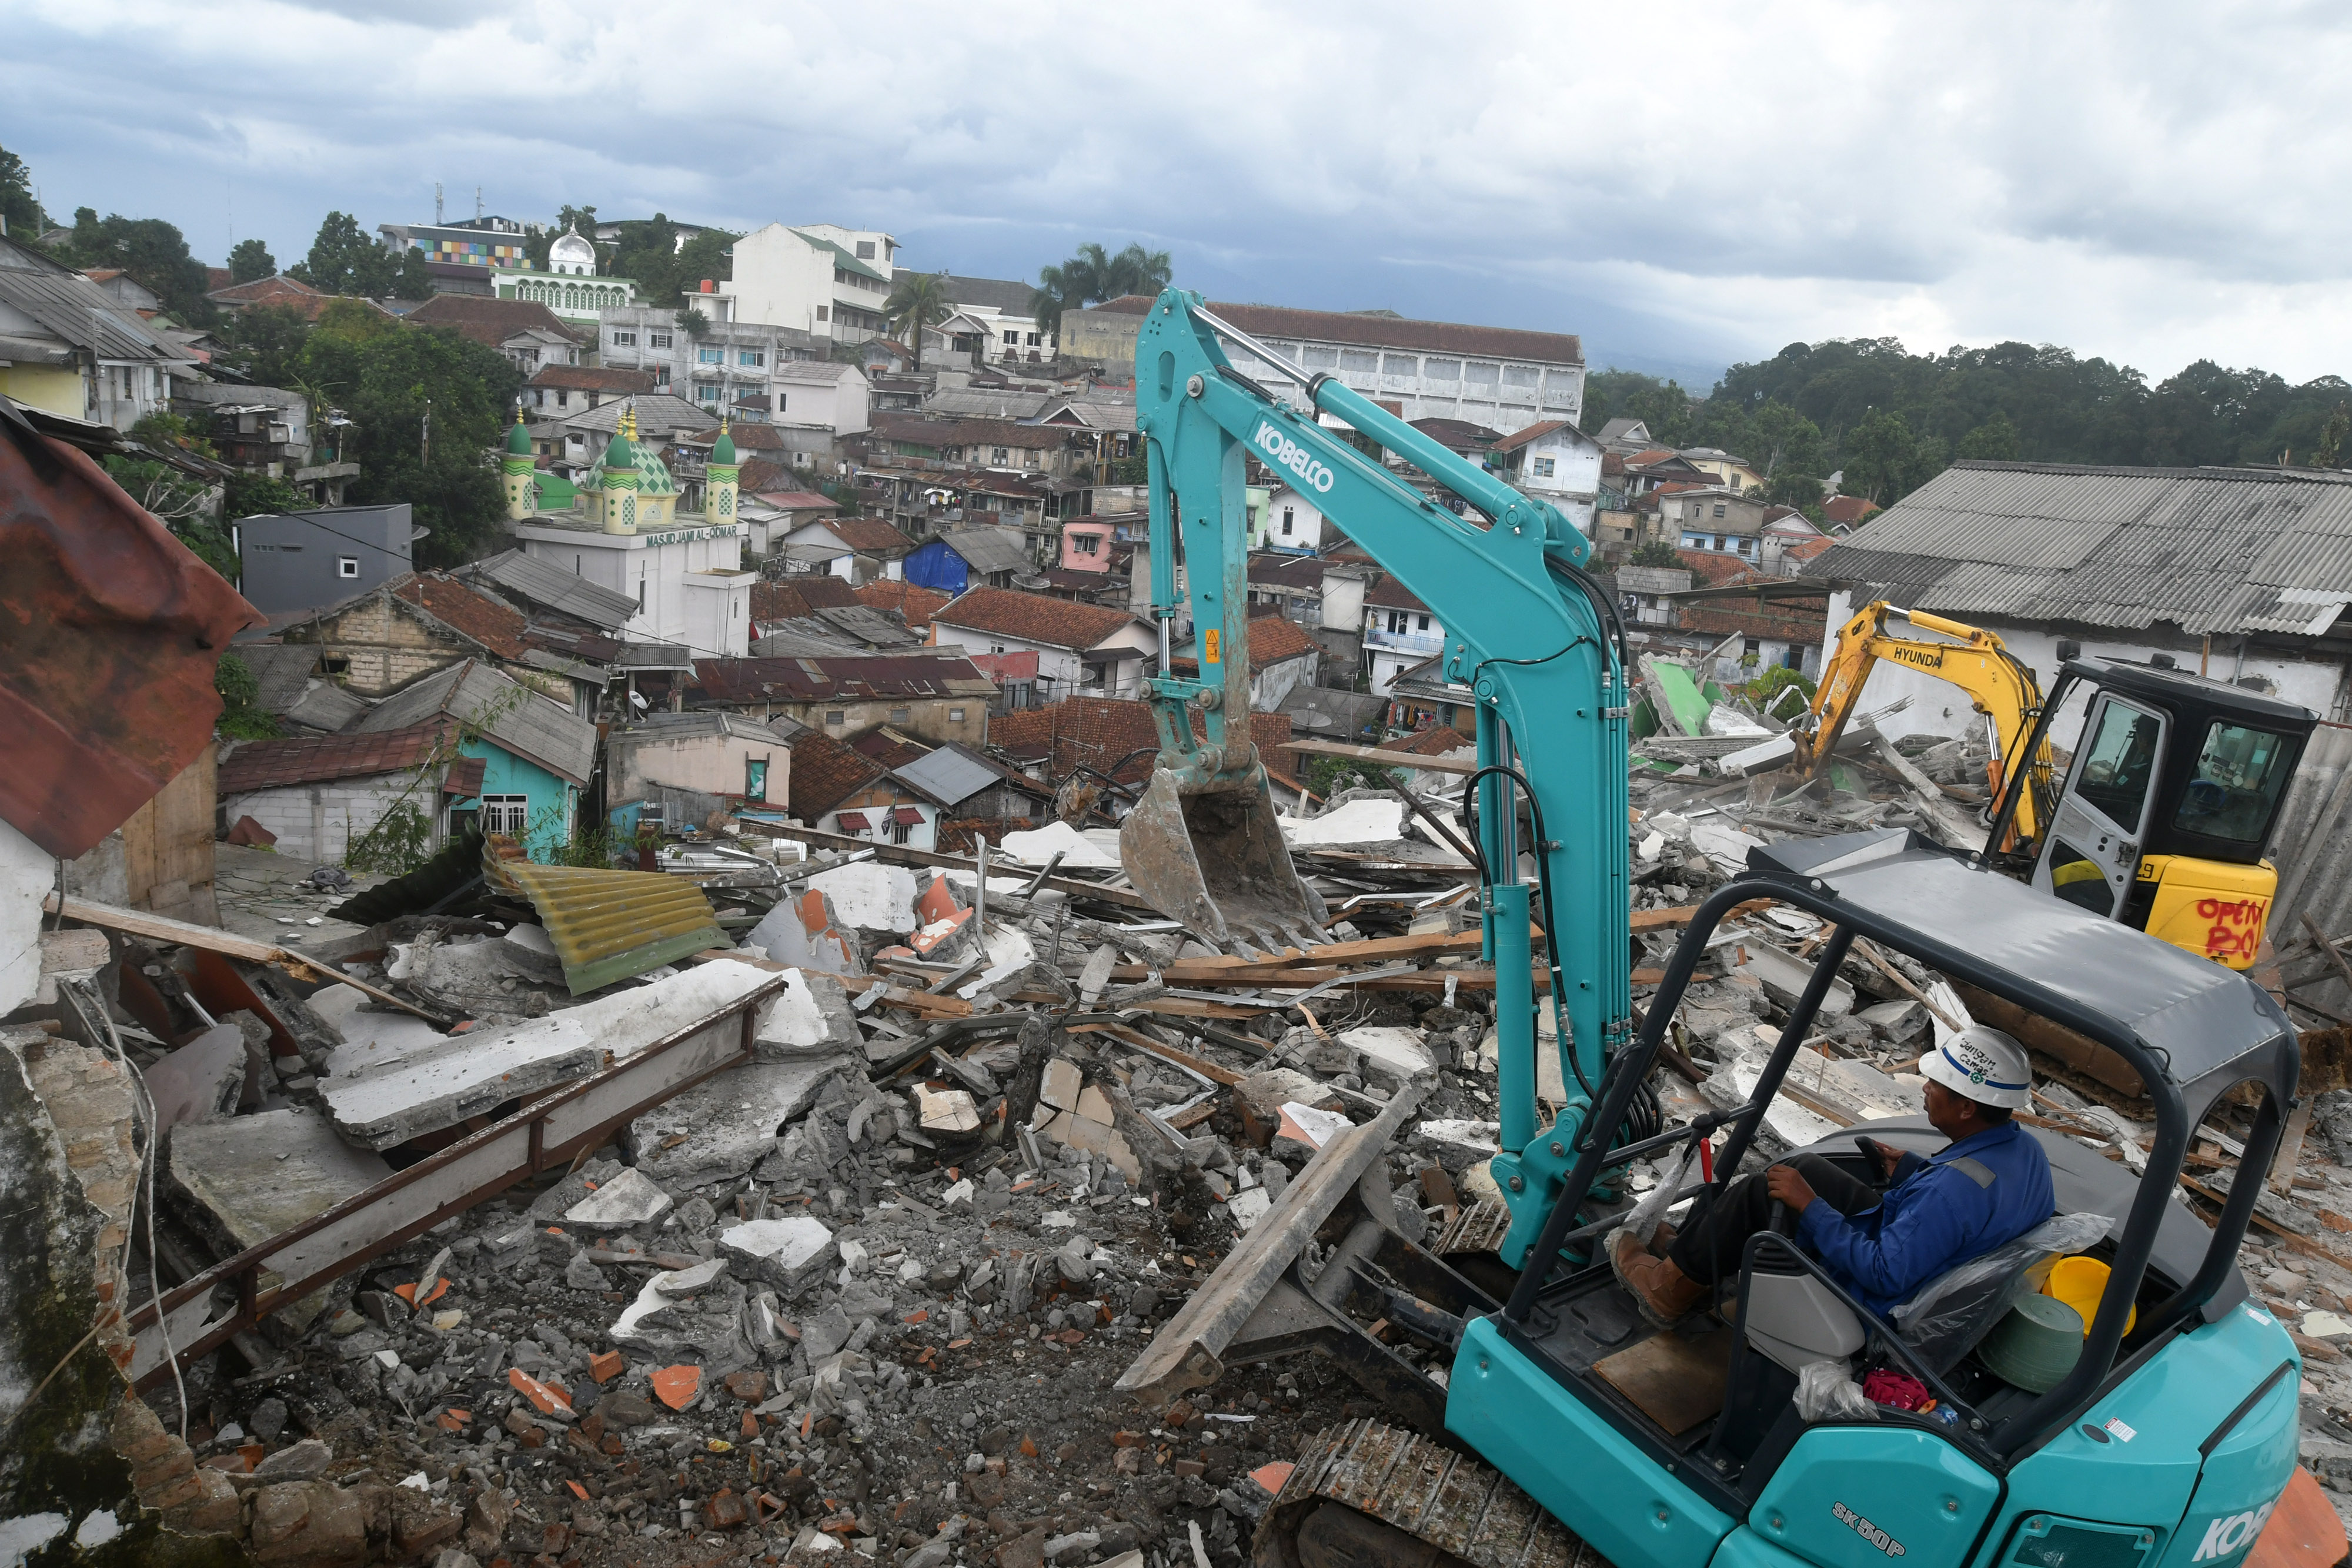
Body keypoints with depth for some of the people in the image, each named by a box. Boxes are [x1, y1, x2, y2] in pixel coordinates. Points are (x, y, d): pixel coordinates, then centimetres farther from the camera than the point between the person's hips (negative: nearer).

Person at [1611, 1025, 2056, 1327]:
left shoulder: (1955, 1190, -36)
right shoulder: (2026, 1147, -8)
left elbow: (1884, 1275, -33)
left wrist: (1809, 1206, -25)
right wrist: (1911, 1171, 5)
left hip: (1881, 1307, -9)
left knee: (1756, 1193, -2)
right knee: (1806, 1166, 16)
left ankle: (1672, 1288, 17)